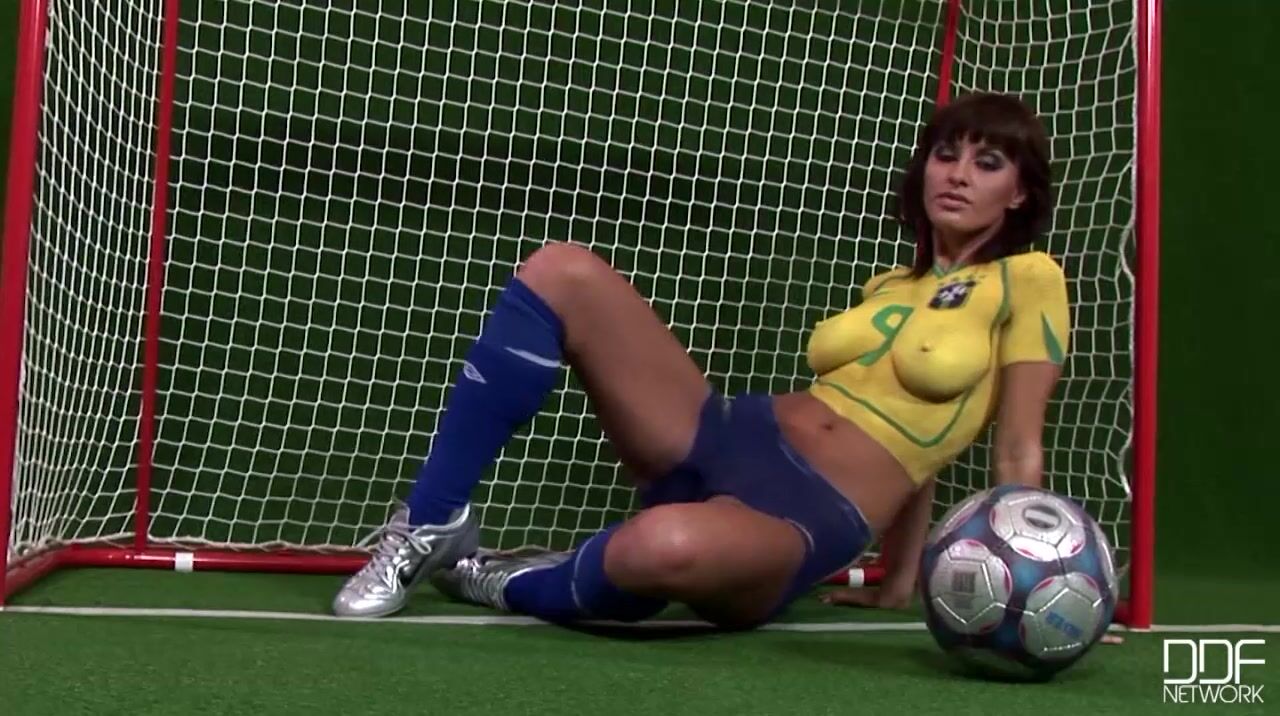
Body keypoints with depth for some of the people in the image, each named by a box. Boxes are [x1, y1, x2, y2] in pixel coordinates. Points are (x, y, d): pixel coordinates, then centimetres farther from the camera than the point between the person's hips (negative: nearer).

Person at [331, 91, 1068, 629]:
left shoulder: (1028, 281, 3)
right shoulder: (890, 285, 20)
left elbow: (1019, 453, 0)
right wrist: (900, 581, 16)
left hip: (803, 527, -6)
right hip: (726, 442, 7)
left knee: (666, 545, -45)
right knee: (561, 271, -12)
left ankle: (505, 582, -9)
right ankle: (432, 528, -8)